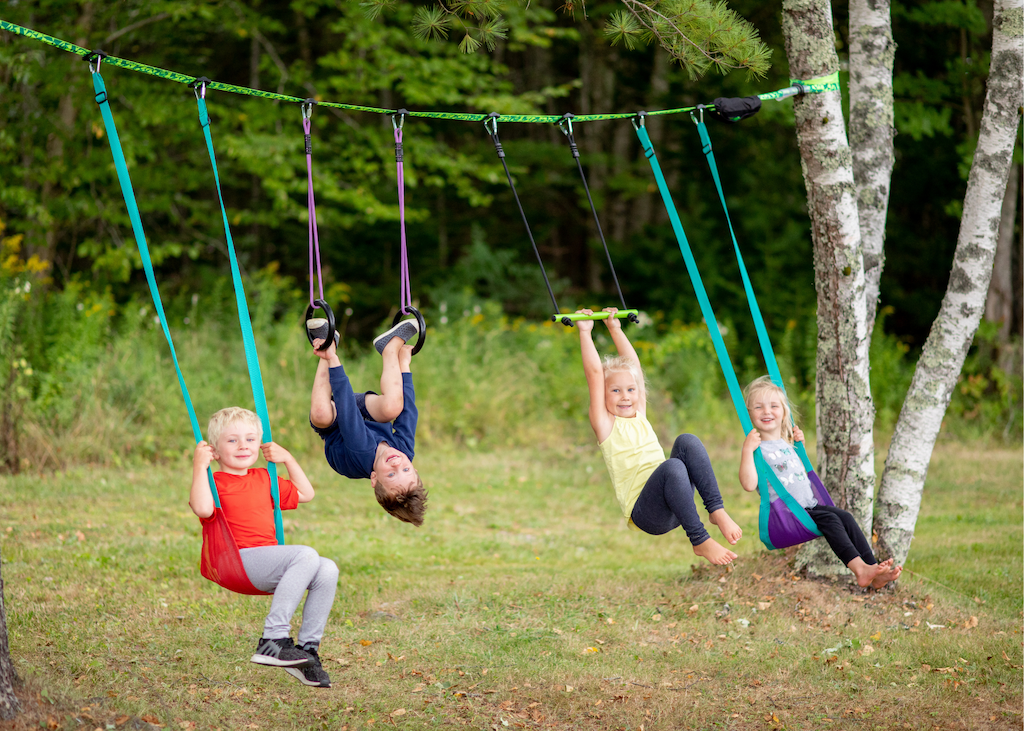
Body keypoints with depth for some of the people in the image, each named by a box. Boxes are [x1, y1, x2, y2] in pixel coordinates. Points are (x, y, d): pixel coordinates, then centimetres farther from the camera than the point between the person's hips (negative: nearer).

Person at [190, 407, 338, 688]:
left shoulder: (264, 479, 25)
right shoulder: (214, 482, 3)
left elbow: (305, 494, 34)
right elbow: (203, 509, -19)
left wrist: (287, 458, 26)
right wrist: (199, 466, -14)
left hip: (268, 564, 7)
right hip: (238, 560, -7)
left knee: (327, 570, -17)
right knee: (306, 555, -29)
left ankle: (308, 648, -11)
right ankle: (273, 639, -30)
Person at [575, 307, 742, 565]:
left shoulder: (640, 416, 20)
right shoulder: (605, 424, 5)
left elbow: (633, 364, 23)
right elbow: (594, 373, -1)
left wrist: (615, 328, 24)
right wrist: (585, 332, 4)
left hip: (674, 509, 6)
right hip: (643, 513, -6)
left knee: (687, 441, -19)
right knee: (671, 466, -36)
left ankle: (717, 510, -26)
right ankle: (700, 541, -36)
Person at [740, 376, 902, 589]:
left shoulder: (786, 444, 19)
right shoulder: (757, 448, -7)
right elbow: (749, 484, -22)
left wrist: (799, 443, 26)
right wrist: (747, 450, -27)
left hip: (810, 506, 8)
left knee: (845, 517, -13)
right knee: (829, 519, -27)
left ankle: (874, 570, -21)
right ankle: (860, 569, -38)